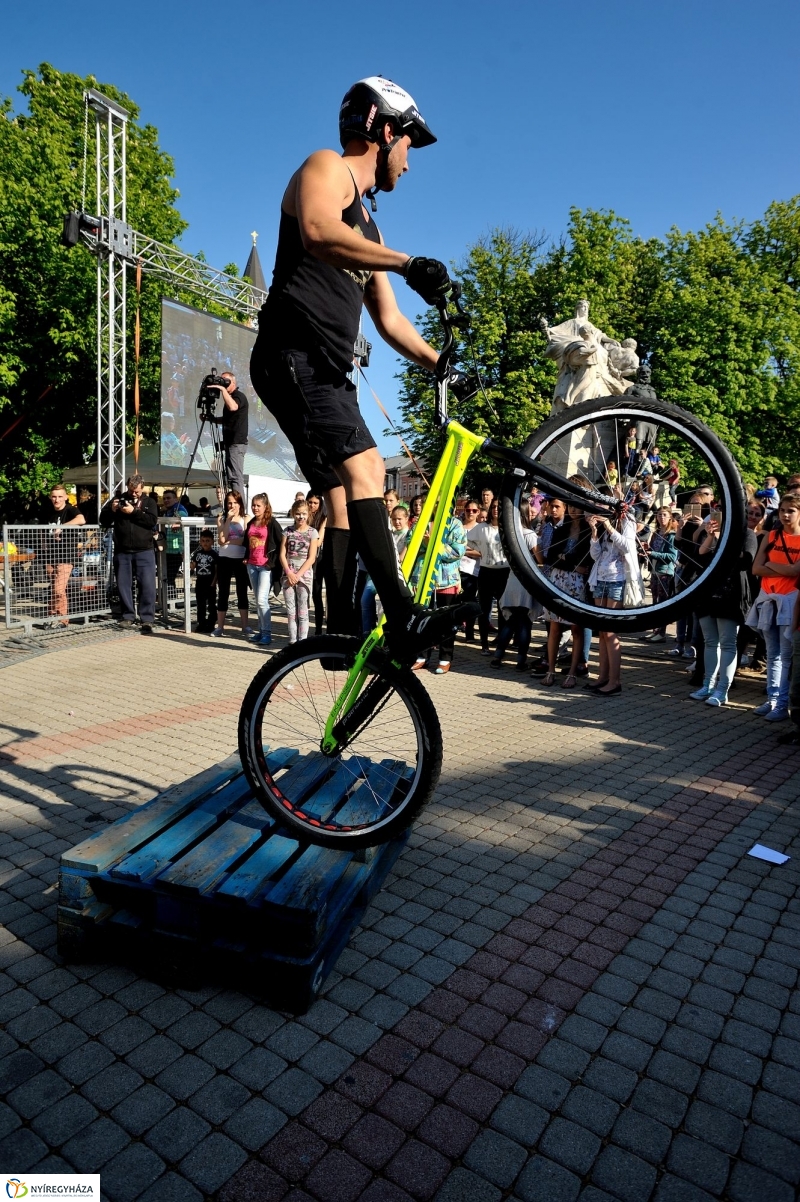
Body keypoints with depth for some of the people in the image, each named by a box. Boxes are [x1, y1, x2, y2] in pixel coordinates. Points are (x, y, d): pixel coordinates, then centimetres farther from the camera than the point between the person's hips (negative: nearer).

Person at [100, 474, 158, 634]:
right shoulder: (118, 499, 12)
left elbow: (152, 520, -10)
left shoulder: (149, 502, 8)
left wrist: (133, 511, -16)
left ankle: (147, 619, -2)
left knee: (147, 585, -6)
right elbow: (103, 520, 10)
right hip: (122, 552, 3)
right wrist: (112, 510, -8)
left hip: (144, 551, -2)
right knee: (124, 585, 6)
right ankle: (128, 616, 17)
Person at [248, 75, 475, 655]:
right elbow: (317, 233, -21)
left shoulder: (366, 224, 29)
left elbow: (390, 319, 28)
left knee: (345, 497, 5)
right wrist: (407, 263, -29)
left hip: (329, 372, 10)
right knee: (363, 469, -24)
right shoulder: (326, 167, 4)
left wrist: (442, 364, 21)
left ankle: (342, 628, 9)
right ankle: (405, 619, -30)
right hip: (294, 356, -10)